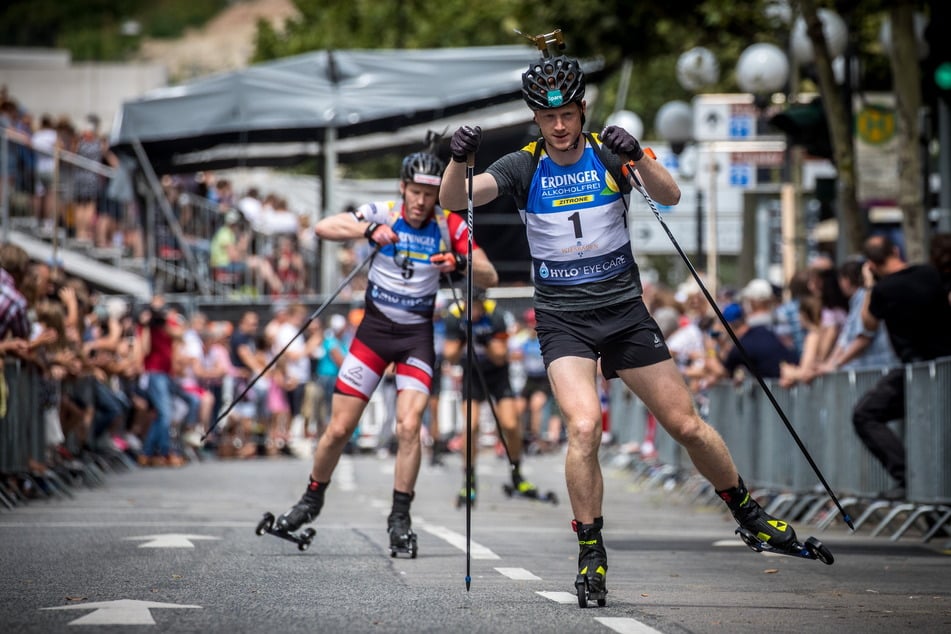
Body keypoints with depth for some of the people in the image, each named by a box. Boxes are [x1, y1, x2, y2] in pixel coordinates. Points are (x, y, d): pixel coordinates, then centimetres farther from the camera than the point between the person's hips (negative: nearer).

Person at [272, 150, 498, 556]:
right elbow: (322, 229, -19)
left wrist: (460, 263, -26)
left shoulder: (449, 226, -4)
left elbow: (490, 278, -5)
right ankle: (312, 499, 24)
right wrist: (368, 229, -34)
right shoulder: (383, 214, -7)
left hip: (417, 334, 0)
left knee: (409, 427, -16)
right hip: (375, 327, 0)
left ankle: (399, 519, -4)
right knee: (339, 428, 1)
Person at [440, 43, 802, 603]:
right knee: (584, 427, -23)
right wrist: (459, 159, -35)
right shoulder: (524, 167, -2)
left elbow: (670, 197, -14)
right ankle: (591, 553, -9)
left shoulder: (609, 154, -2)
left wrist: (638, 157, -33)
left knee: (687, 426, 5)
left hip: (625, 310, 1)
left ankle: (747, 511, 29)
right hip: (563, 320, -1)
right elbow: (456, 199, -14)